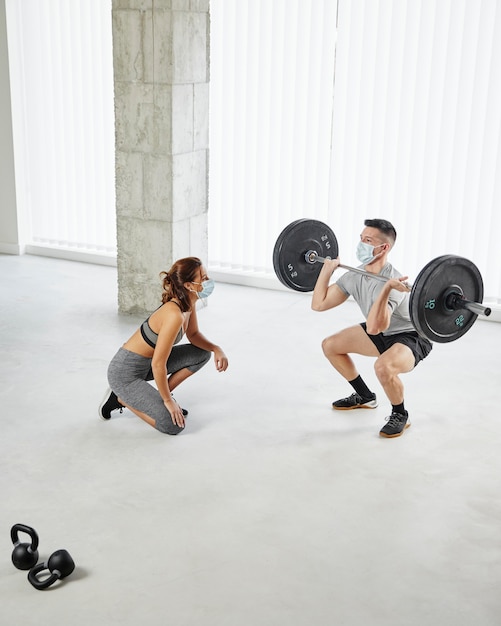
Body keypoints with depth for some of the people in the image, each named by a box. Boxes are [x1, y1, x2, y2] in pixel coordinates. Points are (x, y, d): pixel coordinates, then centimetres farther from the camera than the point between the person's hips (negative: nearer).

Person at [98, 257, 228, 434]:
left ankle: (159, 396, 12)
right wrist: (168, 400, -15)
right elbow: (158, 364, -27)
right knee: (173, 425, -15)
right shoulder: (174, 315, -30)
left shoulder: (188, 304, -4)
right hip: (125, 372, -9)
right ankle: (121, 398, 3)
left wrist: (216, 349, -4)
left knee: (202, 353, 6)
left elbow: (193, 335, 15)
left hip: (146, 364, 9)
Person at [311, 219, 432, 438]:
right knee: (330, 345, 8)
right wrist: (327, 268, -2)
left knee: (383, 367, -39)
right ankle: (364, 397, 24)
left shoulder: (391, 281, -36)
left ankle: (400, 415, -8)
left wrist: (386, 289, -56)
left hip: (411, 337, -9)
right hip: (383, 332, 9)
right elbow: (319, 304, -3)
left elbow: (374, 328, -49)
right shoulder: (354, 276, -10)